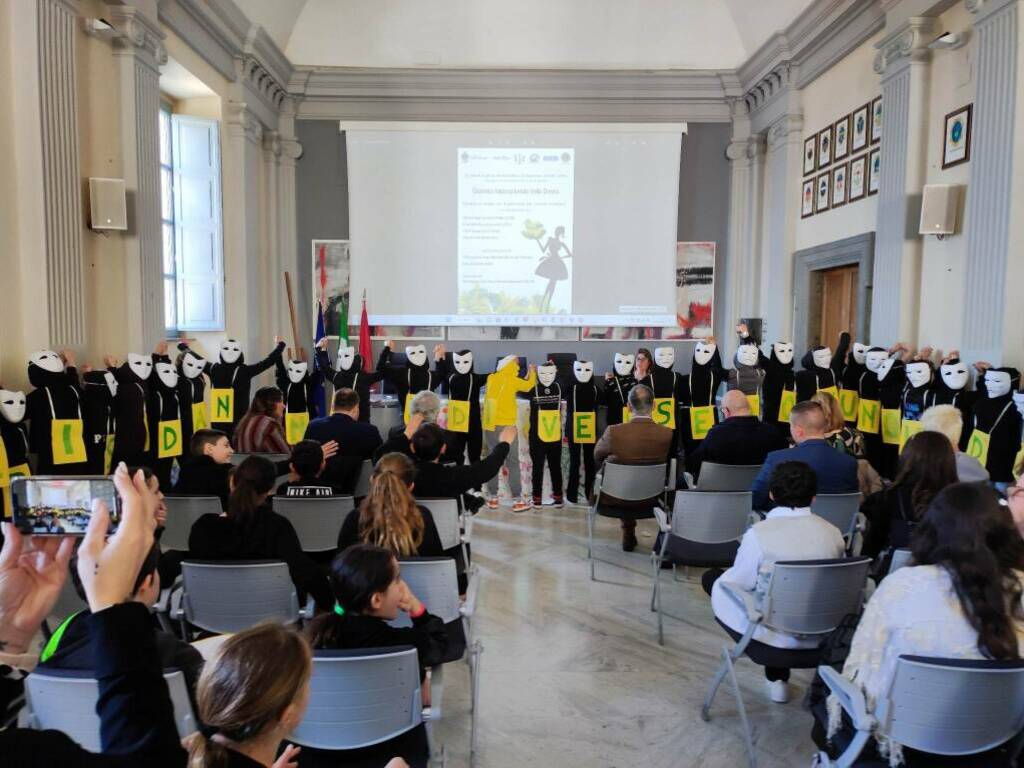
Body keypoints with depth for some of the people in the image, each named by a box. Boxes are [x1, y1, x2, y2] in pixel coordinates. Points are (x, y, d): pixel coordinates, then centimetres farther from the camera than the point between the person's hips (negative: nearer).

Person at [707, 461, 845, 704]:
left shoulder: (759, 533, -19)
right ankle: (778, 678, 26)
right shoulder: (834, 534, -7)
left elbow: (738, 584, -9)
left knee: (714, 580, 16)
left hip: (774, 634, -4)